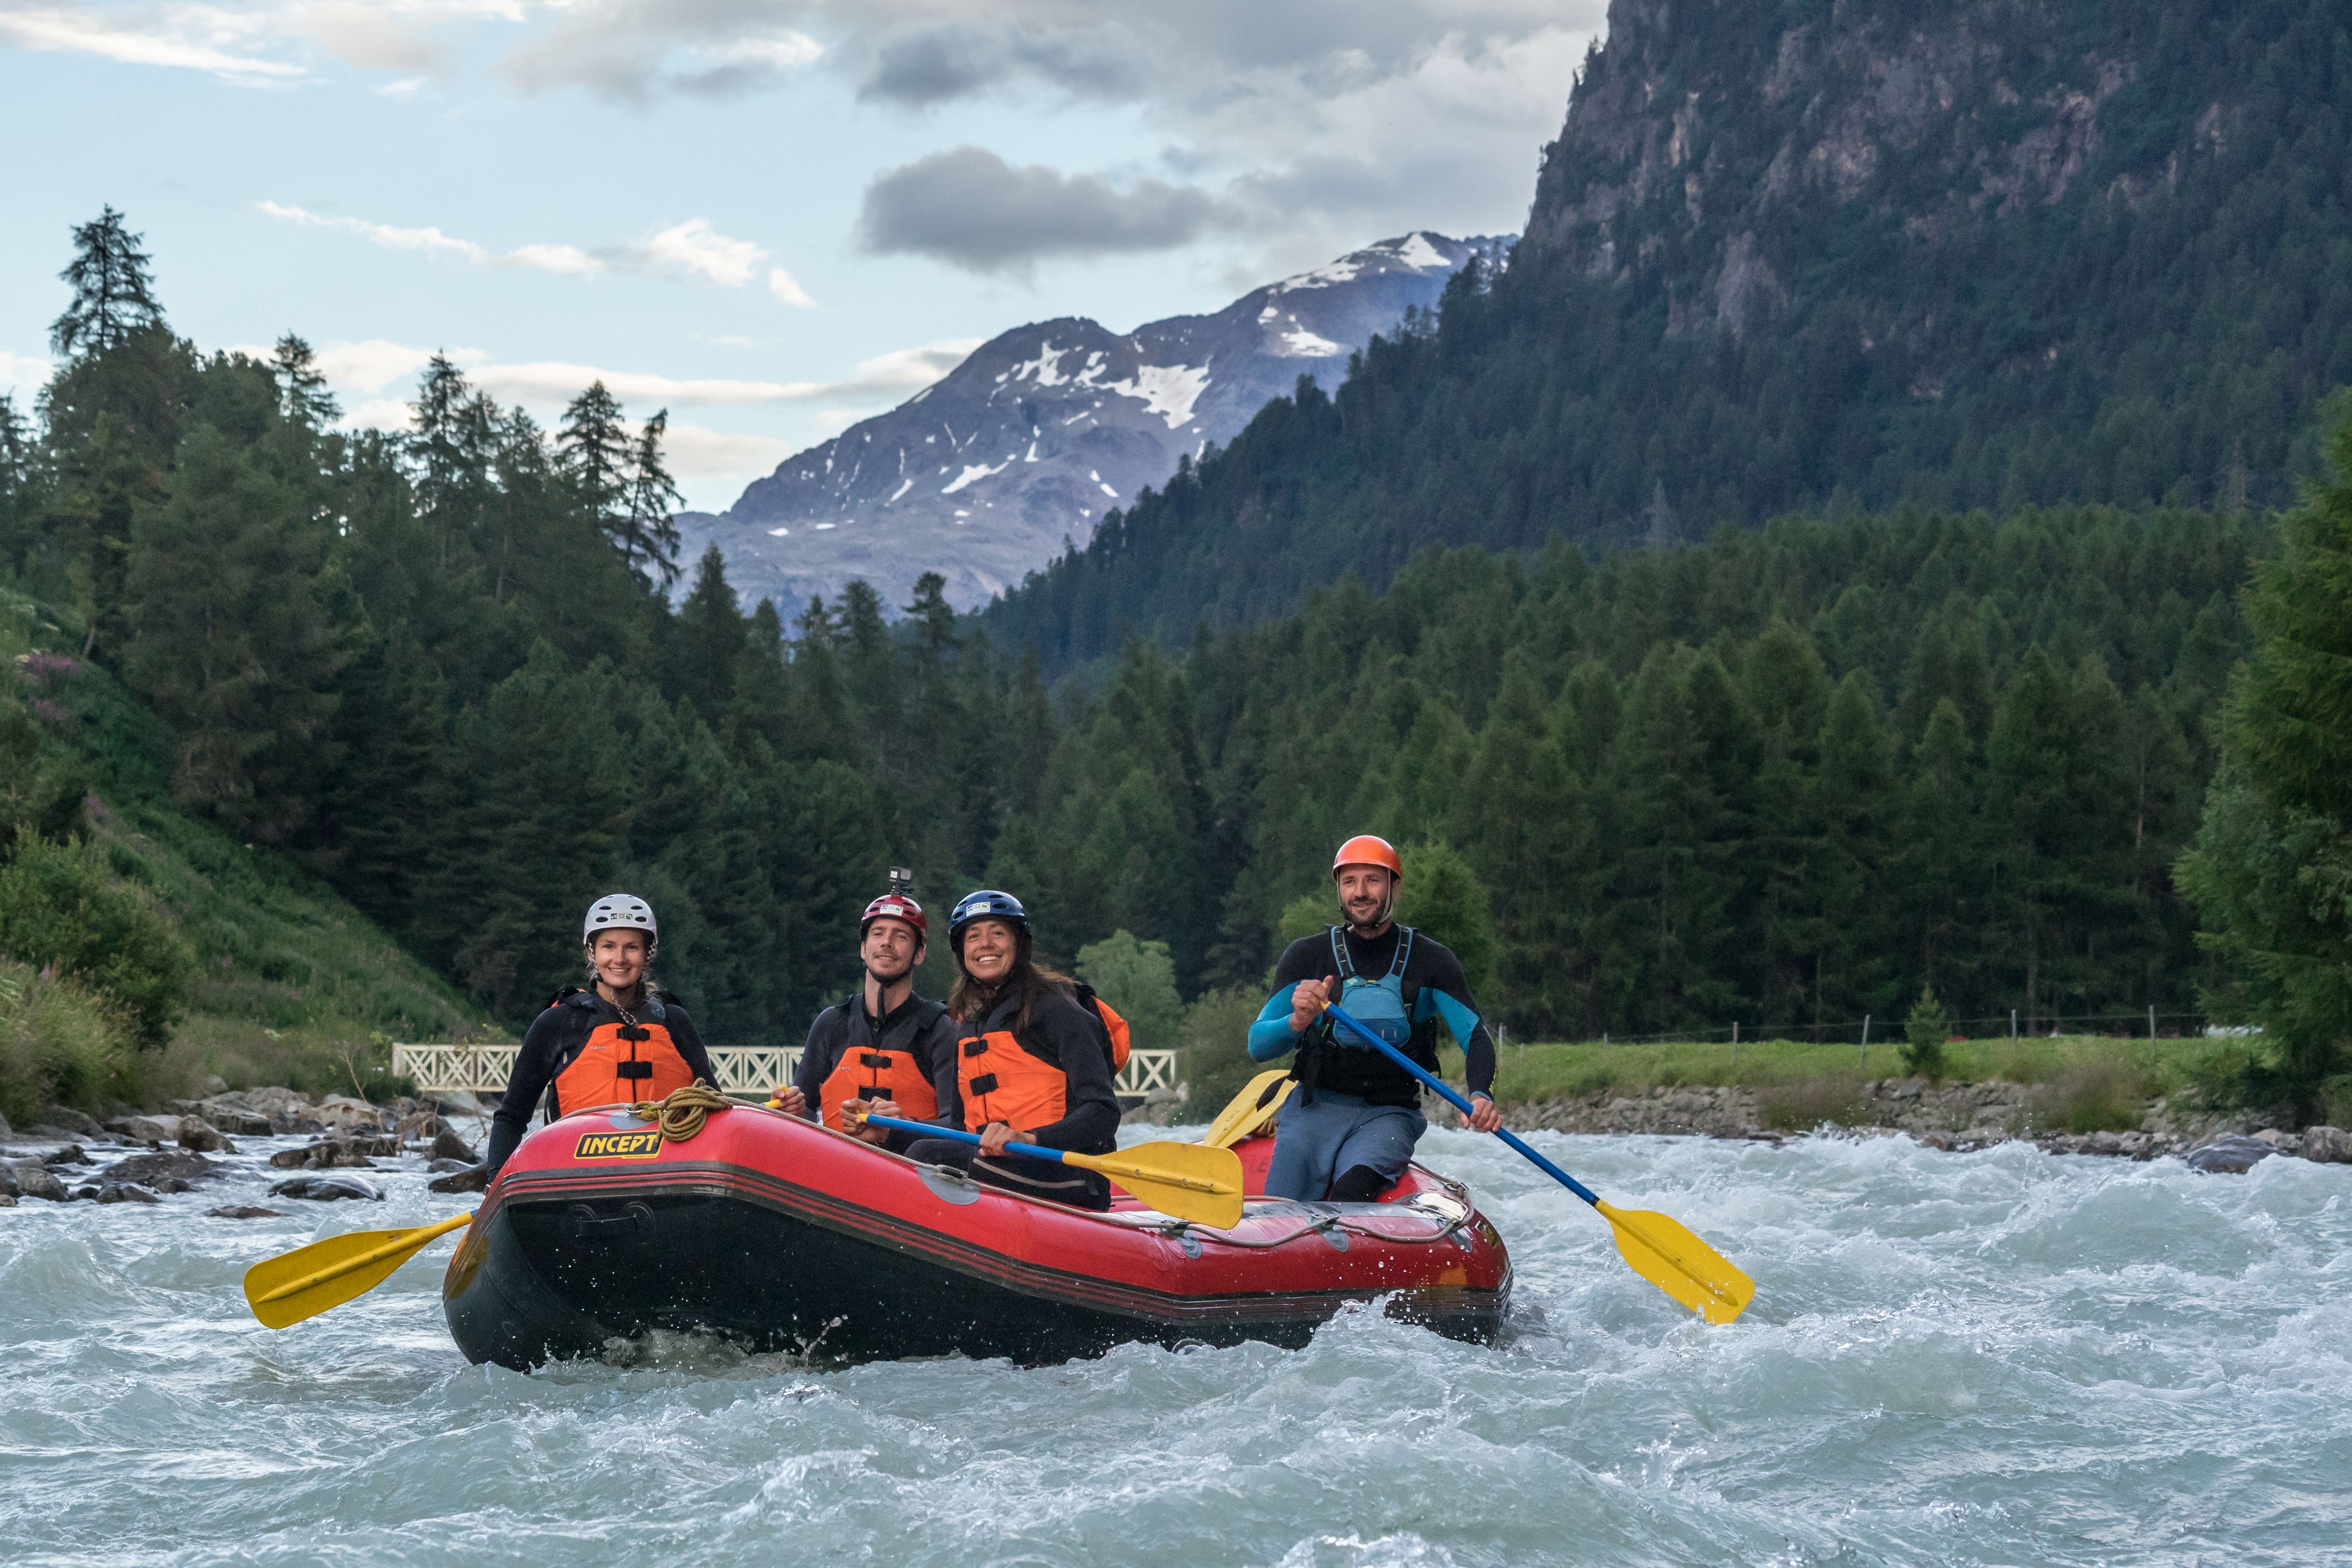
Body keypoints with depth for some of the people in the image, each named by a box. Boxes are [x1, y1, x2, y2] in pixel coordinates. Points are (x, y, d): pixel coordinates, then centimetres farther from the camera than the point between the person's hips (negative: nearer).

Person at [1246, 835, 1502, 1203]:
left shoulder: (1431, 961, 3)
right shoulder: (1306, 956, 3)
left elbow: (1476, 1038, -4)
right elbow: (1258, 1045, -4)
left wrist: (1481, 1096, -25)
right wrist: (1298, 1022, -27)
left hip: (1388, 1116, 0)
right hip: (1316, 1107, 1)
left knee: (1353, 1191, -32)